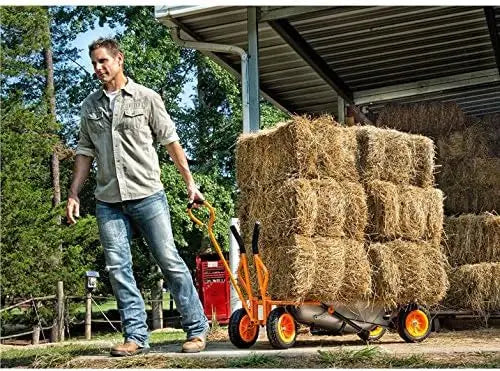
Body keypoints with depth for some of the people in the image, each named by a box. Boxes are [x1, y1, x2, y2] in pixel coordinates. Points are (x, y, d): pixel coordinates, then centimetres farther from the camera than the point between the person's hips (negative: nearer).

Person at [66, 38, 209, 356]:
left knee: (170, 261, -3)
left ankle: (197, 329, 6)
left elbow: (171, 142, 5)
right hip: (108, 201, 4)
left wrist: (190, 182, 3)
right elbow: (85, 152, 16)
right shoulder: (90, 106, 13)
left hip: (147, 194, -4)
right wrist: (73, 194, 10)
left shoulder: (146, 98, 2)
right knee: (118, 269, 0)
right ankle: (136, 336, 7)